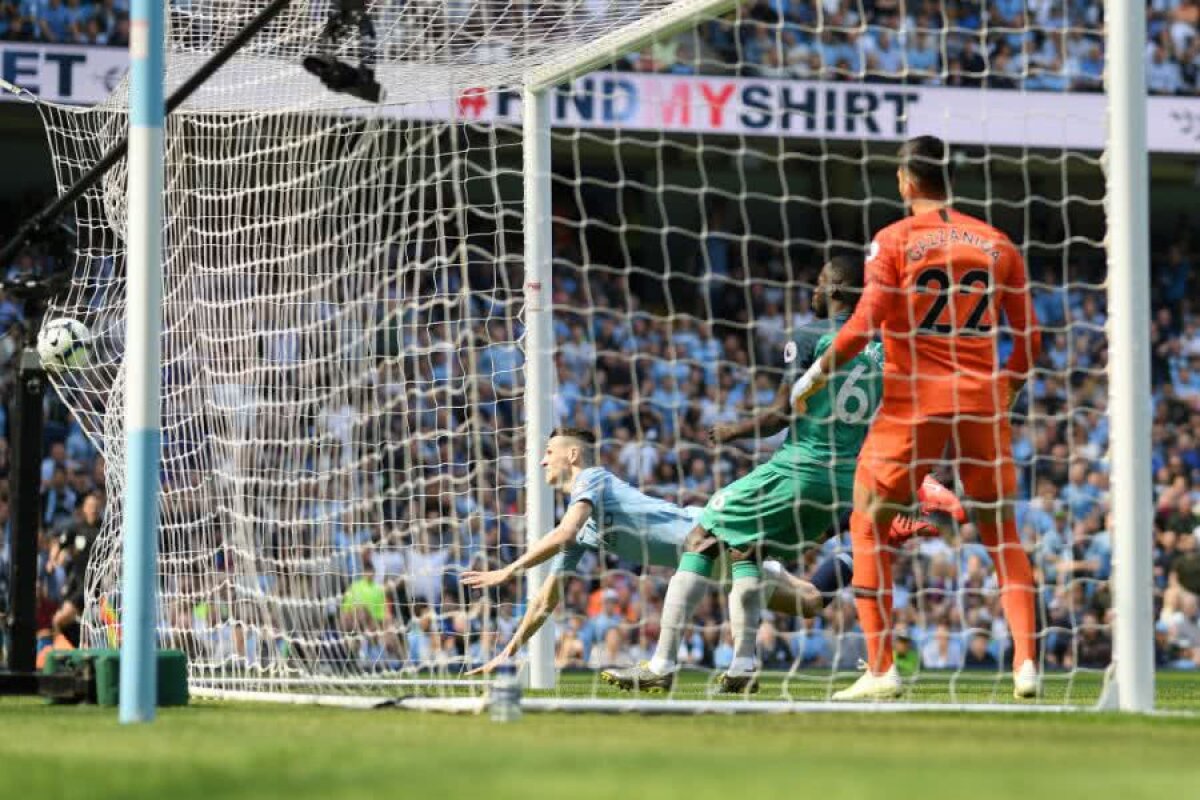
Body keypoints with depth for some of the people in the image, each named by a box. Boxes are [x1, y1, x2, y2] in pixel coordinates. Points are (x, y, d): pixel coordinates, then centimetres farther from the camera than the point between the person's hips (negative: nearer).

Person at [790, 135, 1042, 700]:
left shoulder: (894, 240, -2)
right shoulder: (996, 243, 9)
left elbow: (865, 325, -11)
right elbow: (1028, 339, 8)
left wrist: (818, 373, 2)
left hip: (912, 402, -3)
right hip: (982, 400, 3)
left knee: (868, 527, 9)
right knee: (1002, 534, 13)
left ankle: (881, 671, 1)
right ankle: (1025, 663, -2)